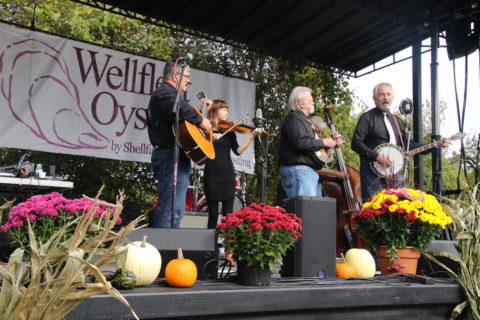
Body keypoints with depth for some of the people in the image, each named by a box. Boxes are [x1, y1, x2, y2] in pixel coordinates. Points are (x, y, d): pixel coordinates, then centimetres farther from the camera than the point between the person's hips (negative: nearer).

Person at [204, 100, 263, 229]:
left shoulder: (229, 131, 11)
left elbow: (238, 151, 0)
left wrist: (252, 136, -8)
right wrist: (210, 137, -25)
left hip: (227, 174, 2)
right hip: (211, 175, -2)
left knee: (228, 213, 0)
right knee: (213, 214, 2)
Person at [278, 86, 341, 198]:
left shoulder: (302, 119, 25)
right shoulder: (294, 119, -9)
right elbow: (301, 143, -23)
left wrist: (332, 143, 21)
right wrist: (323, 142, -11)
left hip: (307, 171, 11)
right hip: (297, 170, -11)